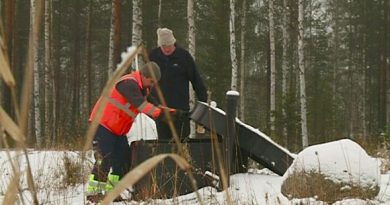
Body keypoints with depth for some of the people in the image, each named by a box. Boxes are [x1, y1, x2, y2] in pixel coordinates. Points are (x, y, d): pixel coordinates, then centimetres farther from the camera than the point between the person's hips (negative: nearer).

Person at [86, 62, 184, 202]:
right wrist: (160, 113, -40)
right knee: (104, 159, -15)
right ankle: (93, 192, -9)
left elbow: (152, 107, 10)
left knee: (124, 159, 4)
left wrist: (171, 112, -4)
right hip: (102, 125, -10)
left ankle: (111, 191, 11)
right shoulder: (128, 83, -21)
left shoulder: (143, 90, 11)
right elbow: (140, 104, -33)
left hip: (118, 130, 10)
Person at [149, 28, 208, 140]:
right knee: (163, 139, 6)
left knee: (182, 139, -2)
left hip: (181, 107, -2)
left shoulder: (184, 56, -4)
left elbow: (196, 79, -1)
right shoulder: (153, 55, 3)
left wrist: (203, 100, -3)